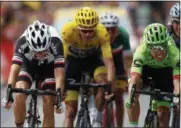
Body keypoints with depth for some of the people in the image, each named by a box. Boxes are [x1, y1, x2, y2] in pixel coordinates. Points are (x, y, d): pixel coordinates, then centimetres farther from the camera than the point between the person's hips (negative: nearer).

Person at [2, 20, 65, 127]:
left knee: (48, 104, -12)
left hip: (48, 66, 0)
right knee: (20, 95, -24)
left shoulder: (55, 42, -38)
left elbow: (59, 75, -41)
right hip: (28, 64, 0)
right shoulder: (23, 42, -37)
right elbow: (14, 71, -41)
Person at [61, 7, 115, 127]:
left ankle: (98, 118, -8)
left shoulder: (102, 33, -33)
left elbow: (109, 62, -36)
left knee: (104, 83, -31)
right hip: (73, 60, 0)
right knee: (71, 110, -6)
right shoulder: (68, 30, -35)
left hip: (92, 59, 0)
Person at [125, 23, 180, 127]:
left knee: (164, 112, -7)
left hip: (165, 70, 0)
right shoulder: (141, 51, -40)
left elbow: (177, 80, -47)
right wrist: (131, 98, -65)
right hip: (145, 67, 0)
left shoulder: (174, 53, -40)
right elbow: (134, 79, -47)